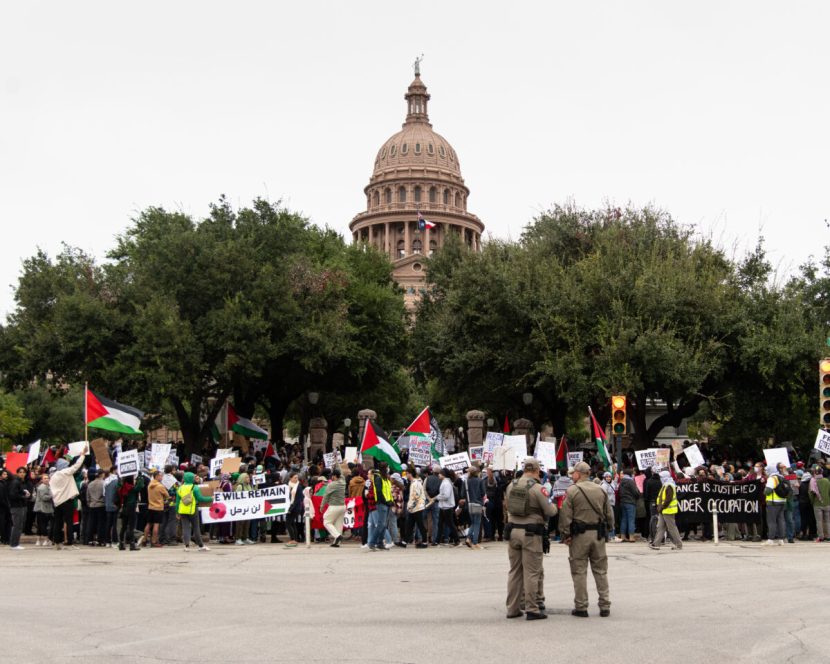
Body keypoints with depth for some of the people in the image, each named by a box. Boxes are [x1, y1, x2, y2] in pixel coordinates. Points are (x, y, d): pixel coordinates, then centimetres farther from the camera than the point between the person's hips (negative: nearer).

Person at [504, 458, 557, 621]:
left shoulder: (511, 485, 5)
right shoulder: (537, 488, -11)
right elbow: (549, 511, -9)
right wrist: (555, 507, 12)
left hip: (512, 530, 5)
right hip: (531, 533, -5)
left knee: (514, 571, 12)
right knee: (531, 572, 0)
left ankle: (512, 608, 16)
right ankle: (531, 609, 1)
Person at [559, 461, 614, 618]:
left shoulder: (572, 491, -7)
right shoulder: (601, 491, 7)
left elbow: (565, 515, -10)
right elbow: (609, 514, 10)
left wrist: (566, 534, -4)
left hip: (579, 535, -4)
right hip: (598, 534, 4)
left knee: (579, 571, 2)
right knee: (601, 570, 10)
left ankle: (581, 607, 5)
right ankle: (605, 606, 11)